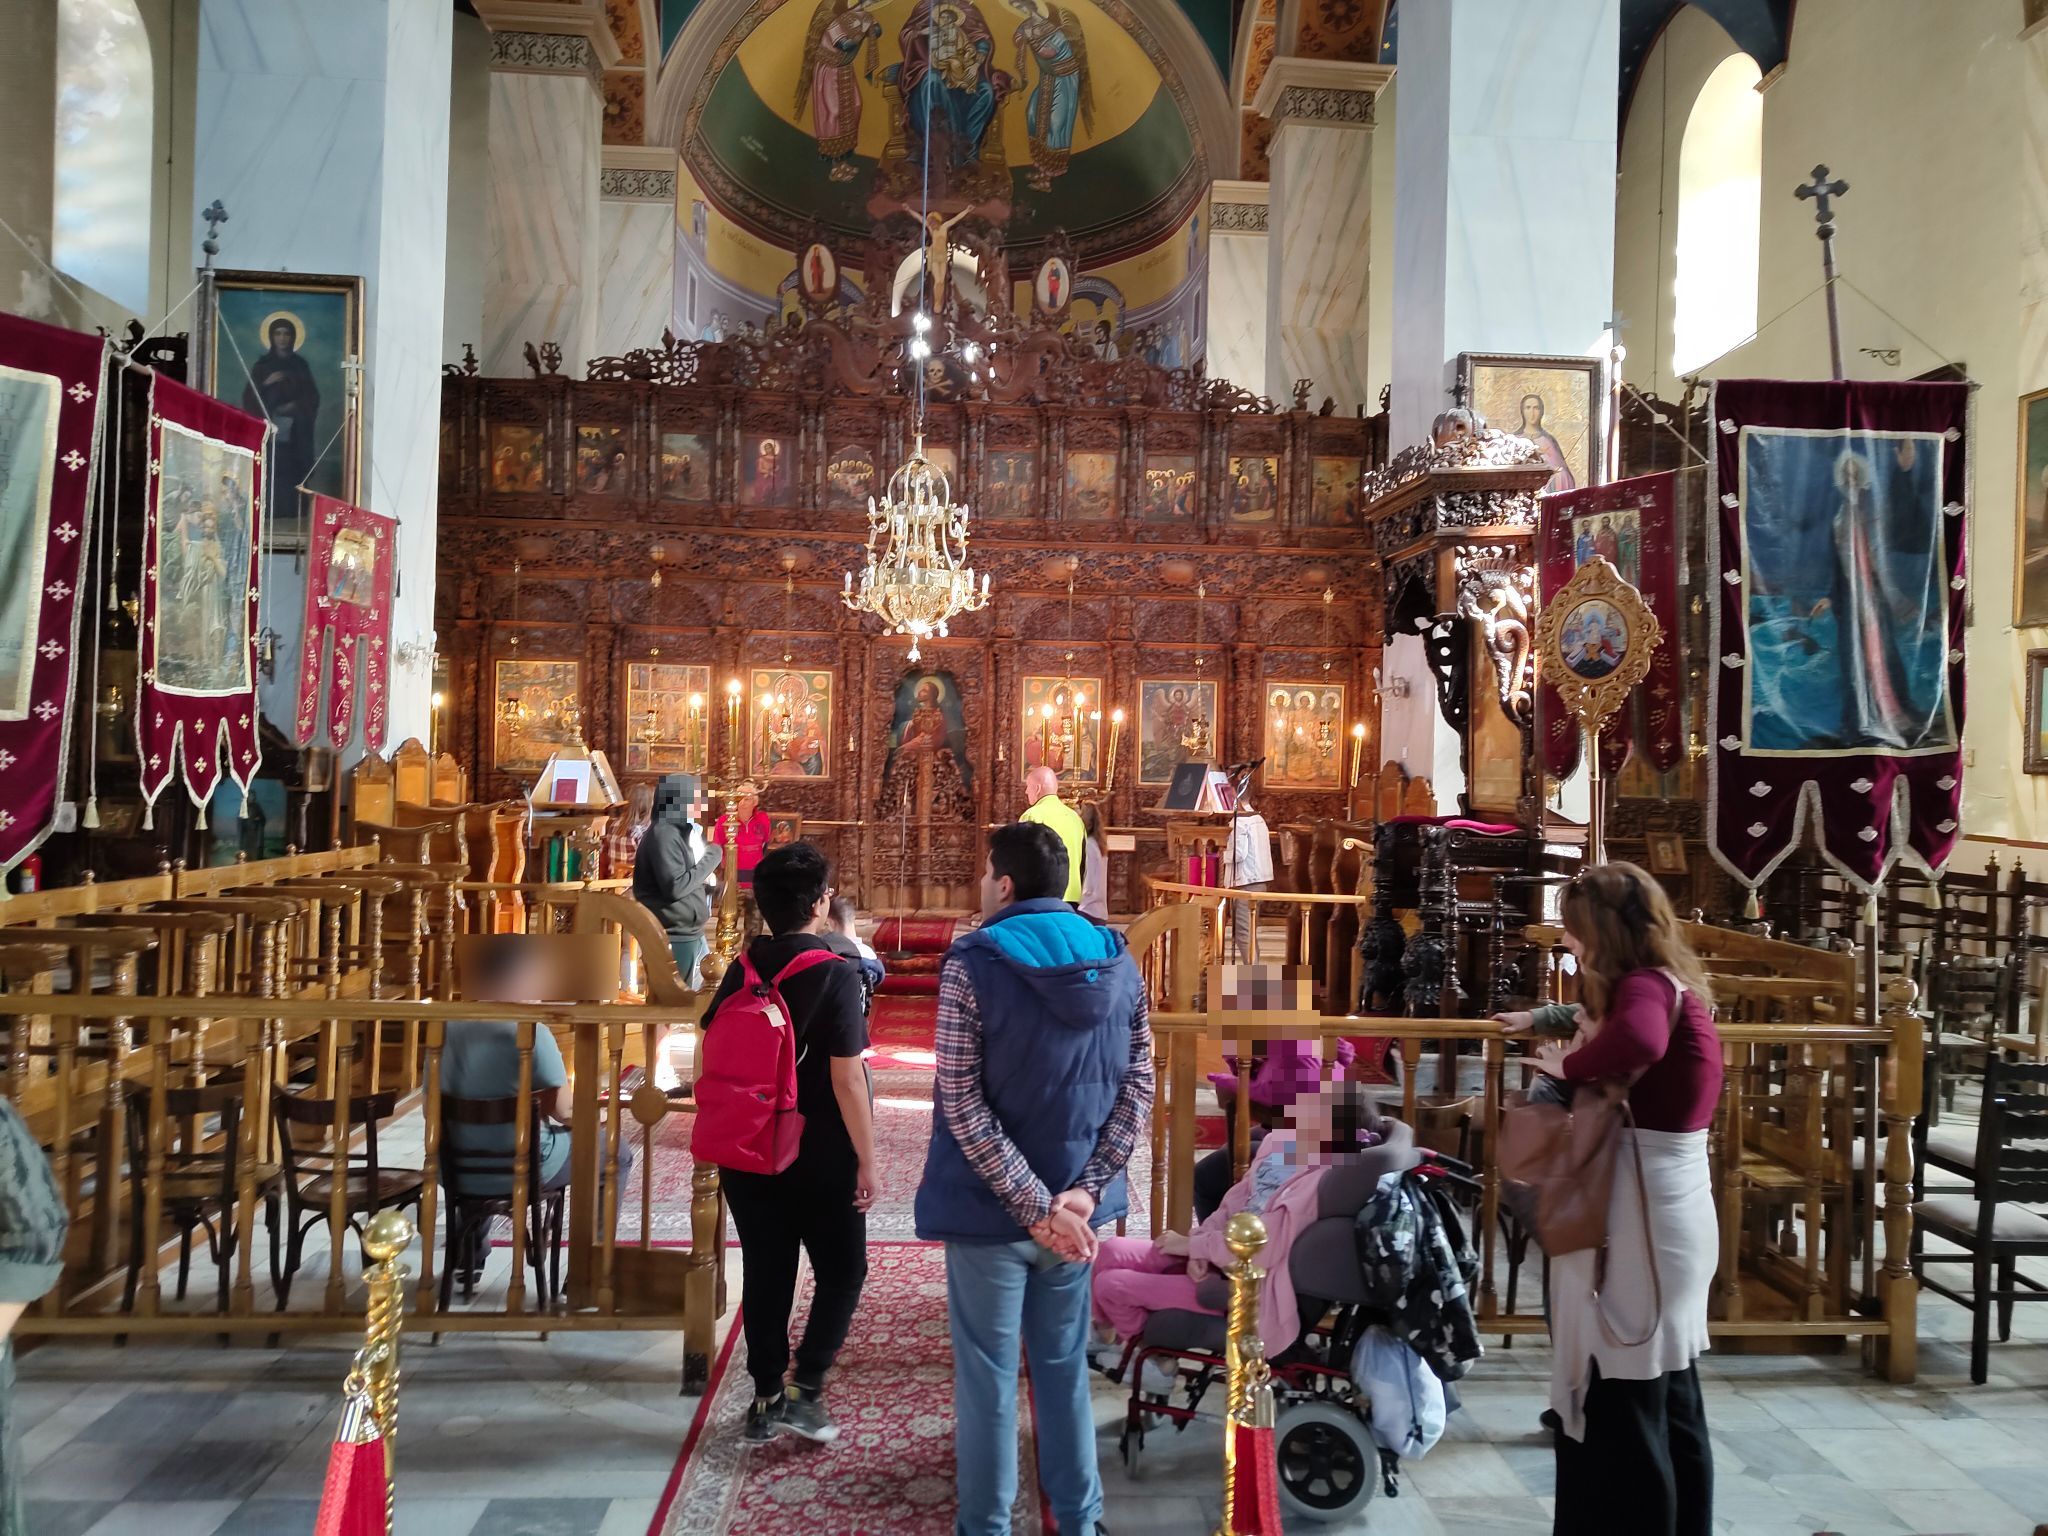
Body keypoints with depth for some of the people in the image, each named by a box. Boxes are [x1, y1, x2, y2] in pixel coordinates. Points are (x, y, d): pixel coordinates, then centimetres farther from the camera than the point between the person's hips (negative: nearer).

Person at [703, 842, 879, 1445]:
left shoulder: (742, 970, 1)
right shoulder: (835, 975, -16)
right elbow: (847, 1080, -18)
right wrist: (868, 1162, -11)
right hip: (821, 1157, -5)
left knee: (765, 1274, 13)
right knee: (842, 1271, 11)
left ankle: (766, 1401, 20)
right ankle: (806, 1390, 5)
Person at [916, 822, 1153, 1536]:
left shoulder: (973, 964, -14)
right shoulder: (1117, 962, 0)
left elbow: (962, 1103, -18)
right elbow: (1137, 1087, -2)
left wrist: (1032, 1206, -17)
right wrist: (1083, 1190, -8)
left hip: (991, 1205, -4)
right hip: (1073, 1200, 4)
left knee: (987, 1376, 10)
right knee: (1065, 1366, 19)